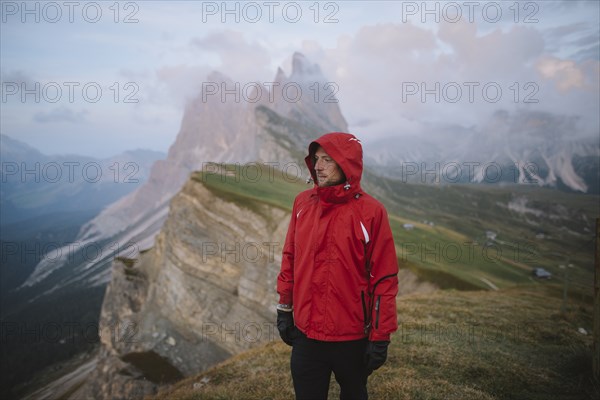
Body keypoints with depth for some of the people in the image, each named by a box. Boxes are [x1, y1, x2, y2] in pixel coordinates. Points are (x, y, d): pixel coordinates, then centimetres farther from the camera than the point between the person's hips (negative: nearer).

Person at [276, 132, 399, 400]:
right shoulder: (303, 203, 0)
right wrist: (284, 309, 10)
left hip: (352, 338, -3)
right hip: (305, 335, 3)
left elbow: (384, 278, -10)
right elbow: (290, 259, 8)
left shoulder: (370, 211, -12)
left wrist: (380, 337, -9)